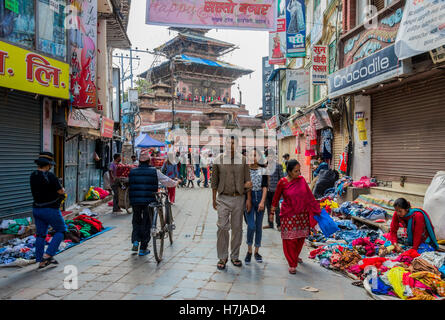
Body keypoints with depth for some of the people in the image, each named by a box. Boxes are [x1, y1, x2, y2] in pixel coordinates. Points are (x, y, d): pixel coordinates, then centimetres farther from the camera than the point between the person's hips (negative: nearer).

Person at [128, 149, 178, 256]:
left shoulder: (132, 172, 5)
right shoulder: (154, 171, -3)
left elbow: (129, 185, 11)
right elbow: (167, 182, 2)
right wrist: (175, 183, 22)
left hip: (135, 201, 2)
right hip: (149, 201, -2)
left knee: (136, 221, 23)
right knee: (146, 223, 10)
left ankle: (135, 241, 8)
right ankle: (143, 248, 13)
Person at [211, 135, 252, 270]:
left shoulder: (243, 160, 4)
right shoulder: (218, 160, 2)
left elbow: (247, 181, 6)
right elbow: (214, 181, 6)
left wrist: (249, 199, 1)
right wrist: (214, 199, 6)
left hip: (239, 198, 1)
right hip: (223, 198, -1)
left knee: (237, 228, 7)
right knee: (222, 227, -6)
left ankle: (235, 256, 21)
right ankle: (222, 257, 8)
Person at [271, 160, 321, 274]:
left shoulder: (302, 180, 1)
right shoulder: (283, 182, -9)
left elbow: (309, 196, 9)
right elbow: (276, 198, 2)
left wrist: (317, 210, 11)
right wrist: (272, 212, 4)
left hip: (302, 214, 4)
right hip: (288, 215, -4)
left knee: (301, 237, 13)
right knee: (290, 239, -4)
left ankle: (295, 256, 39)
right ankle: (292, 264, 8)